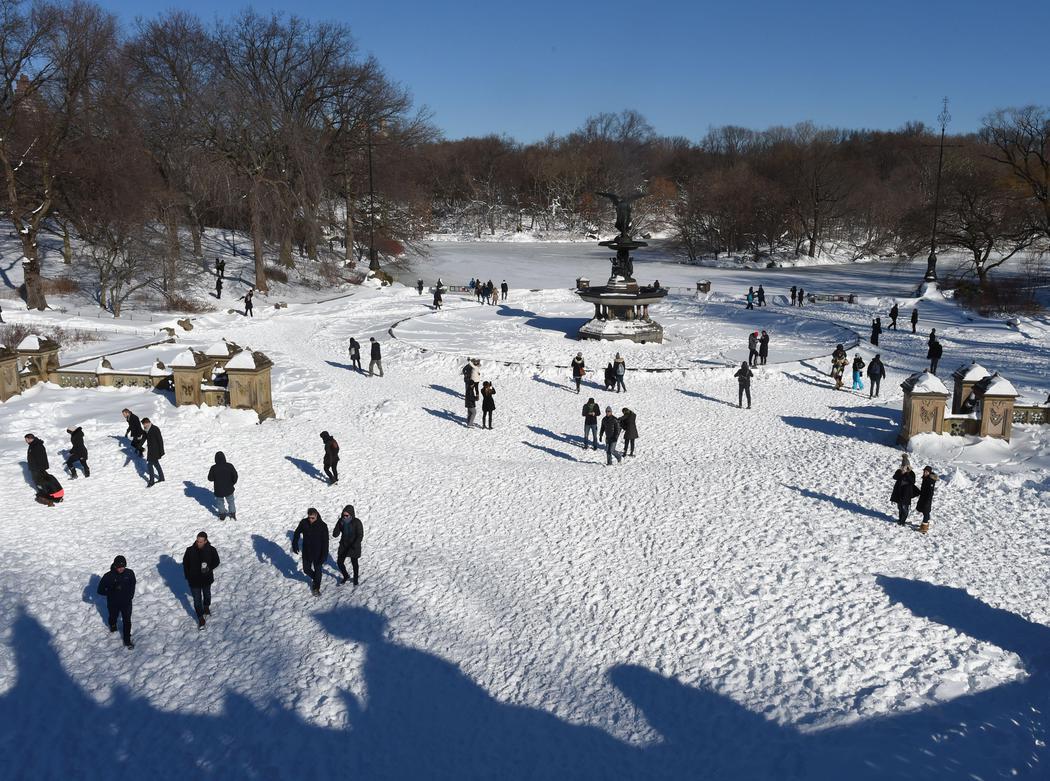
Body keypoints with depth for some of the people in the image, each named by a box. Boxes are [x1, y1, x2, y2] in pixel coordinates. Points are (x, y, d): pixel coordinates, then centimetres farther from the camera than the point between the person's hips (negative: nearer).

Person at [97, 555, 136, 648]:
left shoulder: (130, 573, -14)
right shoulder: (108, 576, -21)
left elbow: (132, 585, 6)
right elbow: (100, 590, -14)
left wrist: (130, 596, 0)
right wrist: (112, 592, -22)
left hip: (126, 602, 0)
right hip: (113, 603, 0)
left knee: (127, 621, -1)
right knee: (113, 617, 25)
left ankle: (127, 640, 12)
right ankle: (113, 626, 59)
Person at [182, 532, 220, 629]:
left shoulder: (211, 550, -18)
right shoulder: (190, 550, -17)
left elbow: (216, 562, -3)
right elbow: (185, 564, -3)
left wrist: (209, 568, -23)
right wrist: (187, 578, -1)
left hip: (207, 579, 1)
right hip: (194, 580, -1)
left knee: (207, 595, 26)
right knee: (197, 600, 3)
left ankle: (206, 607, 55)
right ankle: (200, 619, 17)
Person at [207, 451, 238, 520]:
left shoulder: (214, 468, -22)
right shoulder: (229, 466, -17)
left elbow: (210, 479, -11)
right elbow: (235, 476, -9)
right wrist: (233, 482, 9)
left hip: (219, 490, -2)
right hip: (229, 489, 2)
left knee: (220, 502, 22)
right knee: (231, 501, 24)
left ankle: (222, 516, 34)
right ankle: (233, 515, 35)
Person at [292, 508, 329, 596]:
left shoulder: (323, 525, -21)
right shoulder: (303, 522, -12)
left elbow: (325, 542, -18)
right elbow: (297, 533, 6)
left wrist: (324, 555, -21)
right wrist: (295, 545, 1)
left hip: (318, 553, -3)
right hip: (306, 552, 3)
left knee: (317, 570, 9)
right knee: (306, 569, 13)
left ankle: (316, 588, 29)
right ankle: (314, 578, 43)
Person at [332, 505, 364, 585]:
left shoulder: (357, 522, -22)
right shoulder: (341, 521, -12)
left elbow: (360, 536, -21)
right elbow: (335, 534, -11)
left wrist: (354, 546, -29)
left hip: (354, 546, -3)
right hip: (343, 545, 3)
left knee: (354, 563, 14)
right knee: (339, 562, 7)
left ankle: (355, 578, 39)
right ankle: (346, 576, 34)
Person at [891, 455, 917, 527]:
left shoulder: (911, 473, -5)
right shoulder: (899, 471, 2)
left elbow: (913, 481, -17)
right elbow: (894, 477, -14)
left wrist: (907, 474, -24)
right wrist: (901, 474, -26)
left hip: (907, 492, -4)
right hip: (899, 491, 4)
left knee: (905, 507, -6)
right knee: (900, 506, 13)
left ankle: (903, 520, 2)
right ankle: (900, 519, 27)